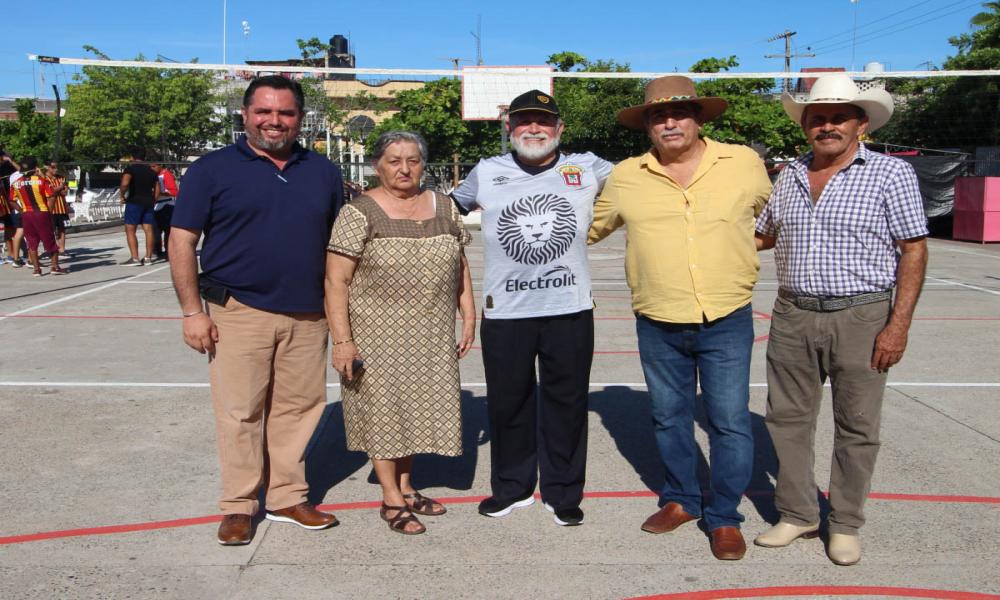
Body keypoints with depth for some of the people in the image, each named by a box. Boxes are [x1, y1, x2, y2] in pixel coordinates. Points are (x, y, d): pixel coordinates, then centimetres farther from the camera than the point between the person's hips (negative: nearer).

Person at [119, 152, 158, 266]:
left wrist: (122, 195, -7)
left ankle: (135, 259, -11)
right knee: (148, 230, 5)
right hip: (148, 202, 6)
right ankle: (148, 257, 6)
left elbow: (125, 184, -22)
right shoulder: (151, 170, 15)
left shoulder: (130, 168, -5)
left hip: (134, 202, -6)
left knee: (130, 230, -3)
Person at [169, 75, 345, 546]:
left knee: (297, 408, 9)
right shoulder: (212, 169, 0)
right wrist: (193, 311, -8)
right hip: (239, 311, -3)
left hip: (307, 315, 4)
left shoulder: (323, 172, 11)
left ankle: (287, 497, 24)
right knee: (240, 412, 2)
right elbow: (182, 241, -2)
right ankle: (238, 506, 17)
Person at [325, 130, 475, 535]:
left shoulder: (443, 207, 7)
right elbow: (336, 281, -11)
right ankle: (391, 499, 18)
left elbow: (461, 266, 14)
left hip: (432, 335, 5)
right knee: (383, 409, 4)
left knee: (417, 407, 13)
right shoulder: (358, 214, -9)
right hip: (378, 334, -5)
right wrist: (342, 340, -16)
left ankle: (407, 486, 31)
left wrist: (469, 317, 8)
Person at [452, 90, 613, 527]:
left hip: (570, 310, 0)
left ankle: (562, 492, 26)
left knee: (566, 402, 9)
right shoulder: (487, 172, 7)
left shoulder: (586, 168, 5)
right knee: (507, 403, 11)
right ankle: (511, 487, 31)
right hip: (505, 311, 1)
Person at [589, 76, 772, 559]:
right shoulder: (625, 177, 2)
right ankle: (681, 500, 34)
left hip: (727, 321, -1)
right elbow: (588, 228, 17)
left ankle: (723, 516, 21)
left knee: (729, 422, 3)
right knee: (669, 418, 15)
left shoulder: (744, 163, -1)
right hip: (657, 325, 2)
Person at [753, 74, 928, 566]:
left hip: (861, 318, -4)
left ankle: (845, 524, 23)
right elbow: (762, 235, 22)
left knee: (856, 428, 6)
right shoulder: (790, 175, 10)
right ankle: (797, 514, 26)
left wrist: (898, 325, -12)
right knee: (788, 419, 10)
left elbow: (914, 250, -6)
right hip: (792, 317, 4)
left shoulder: (891, 173, -3)